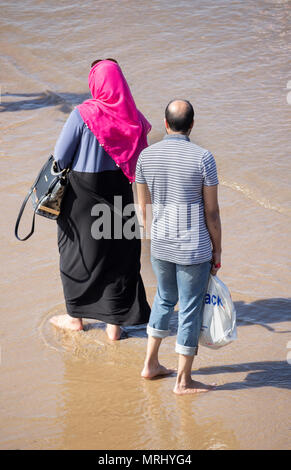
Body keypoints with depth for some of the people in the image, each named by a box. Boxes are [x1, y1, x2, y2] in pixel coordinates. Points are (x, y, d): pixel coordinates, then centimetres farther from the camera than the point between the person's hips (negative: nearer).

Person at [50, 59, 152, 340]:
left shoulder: (83, 114, -19)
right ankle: (115, 322, 18)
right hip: (118, 188, 4)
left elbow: (60, 159, -15)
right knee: (119, 252, 12)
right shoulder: (130, 115, -5)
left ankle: (76, 316, 29)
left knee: (78, 251, 15)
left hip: (83, 193, -4)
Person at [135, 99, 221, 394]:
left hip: (160, 246, 5)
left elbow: (144, 207, 6)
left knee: (165, 299, 25)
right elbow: (212, 212, -10)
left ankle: (151, 364, 31)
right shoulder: (202, 159, -15)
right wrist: (217, 251, 1)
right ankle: (184, 381, 15)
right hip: (194, 249, -5)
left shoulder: (146, 156, -3)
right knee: (190, 309, 6)